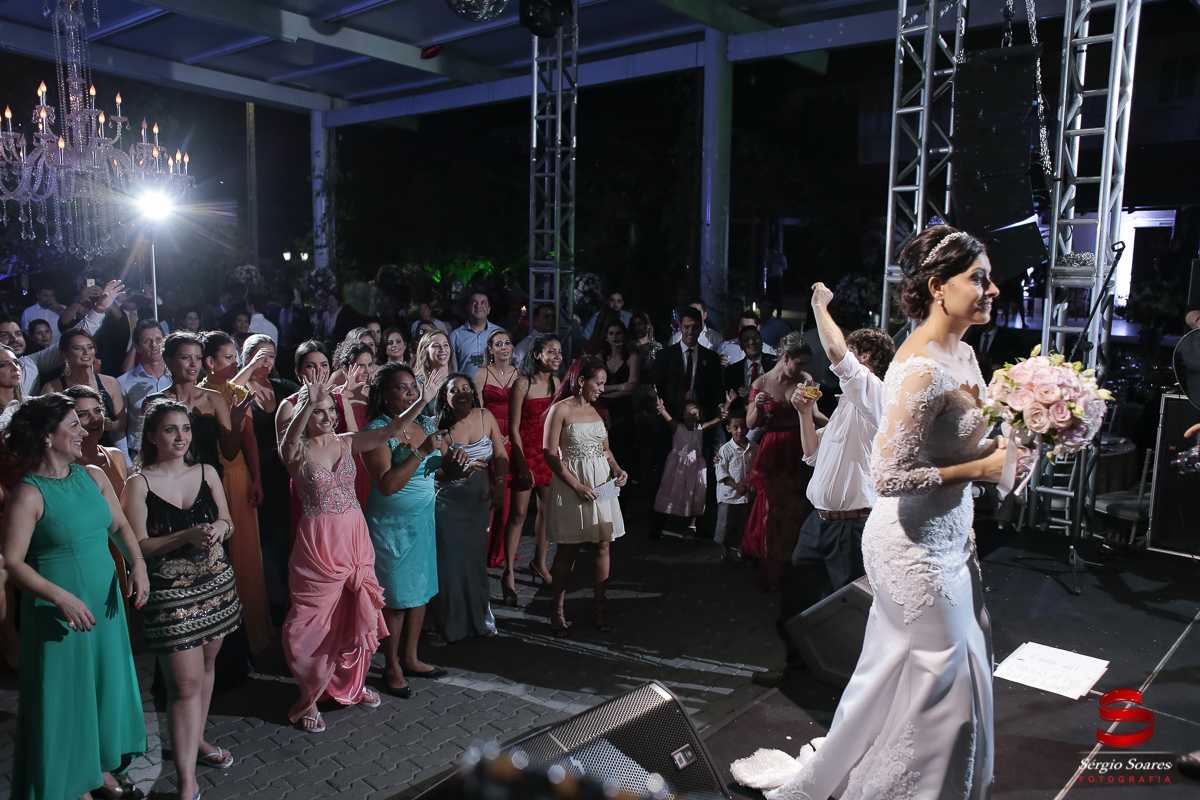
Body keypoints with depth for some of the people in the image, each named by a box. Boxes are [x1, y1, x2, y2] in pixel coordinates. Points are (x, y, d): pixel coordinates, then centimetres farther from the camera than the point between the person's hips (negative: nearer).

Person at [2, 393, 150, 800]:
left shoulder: (93, 476, 1)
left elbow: (119, 526, 7)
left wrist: (138, 564, -9)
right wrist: (61, 597, -25)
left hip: (106, 604, 6)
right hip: (59, 612, -6)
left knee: (106, 685, 18)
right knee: (64, 693, 9)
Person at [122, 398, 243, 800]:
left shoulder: (207, 473, 4)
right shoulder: (139, 484, -8)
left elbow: (227, 522, 11)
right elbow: (139, 546, -11)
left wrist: (220, 528, -12)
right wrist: (188, 536, -23)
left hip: (217, 583, 5)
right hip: (170, 592, -5)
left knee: (206, 666, 17)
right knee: (185, 682, -5)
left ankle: (196, 741, 38)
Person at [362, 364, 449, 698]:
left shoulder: (427, 425, 3)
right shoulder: (377, 431, -16)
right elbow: (386, 485, -25)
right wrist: (421, 452, -28)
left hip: (424, 519, 6)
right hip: (390, 524, -6)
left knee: (420, 590, 14)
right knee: (395, 597, 4)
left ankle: (411, 659, 31)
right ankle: (391, 667, 22)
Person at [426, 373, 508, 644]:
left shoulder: (485, 417, -2)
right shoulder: (440, 427, -12)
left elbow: (501, 456, 4)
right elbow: (435, 471, -13)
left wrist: (499, 485, -9)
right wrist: (463, 470, -29)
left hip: (479, 501, 3)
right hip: (447, 503, -3)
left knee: (476, 560, 13)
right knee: (449, 563, 2)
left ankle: (478, 619, 31)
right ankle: (445, 624, 19)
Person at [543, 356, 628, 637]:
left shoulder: (600, 411, 11)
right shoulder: (560, 410, -8)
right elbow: (550, 453, -11)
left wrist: (617, 469, -1)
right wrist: (577, 486, -16)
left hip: (602, 482, 5)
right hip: (571, 484, -5)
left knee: (602, 546, 5)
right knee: (568, 550, 2)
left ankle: (599, 608, 18)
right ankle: (558, 611, 13)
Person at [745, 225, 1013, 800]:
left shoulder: (962, 354, 7)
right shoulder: (922, 368, -24)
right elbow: (888, 475, -28)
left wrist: (1005, 445, 5)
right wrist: (980, 468, -20)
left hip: (946, 537, 10)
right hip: (917, 547, -10)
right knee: (944, 675, 6)